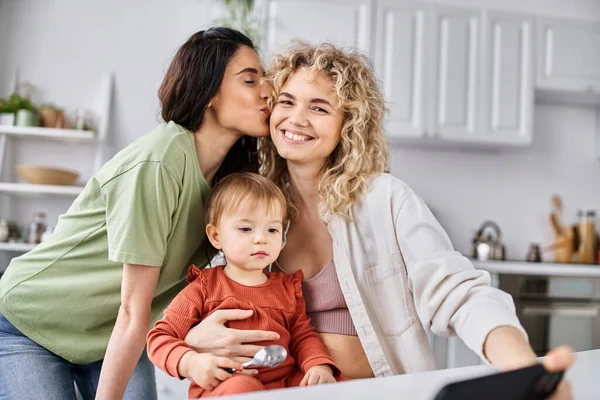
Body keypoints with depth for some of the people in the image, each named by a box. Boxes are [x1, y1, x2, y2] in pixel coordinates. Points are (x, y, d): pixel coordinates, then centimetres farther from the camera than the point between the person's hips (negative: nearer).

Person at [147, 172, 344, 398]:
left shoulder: (287, 288, 14)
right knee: (240, 386, -37)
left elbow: (303, 335, 16)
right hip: (220, 388, -4)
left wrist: (320, 365, -6)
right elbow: (160, 337, 1)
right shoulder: (204, 288, 1)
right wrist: (191, 363, -20)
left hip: (286, 383, 5)